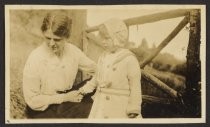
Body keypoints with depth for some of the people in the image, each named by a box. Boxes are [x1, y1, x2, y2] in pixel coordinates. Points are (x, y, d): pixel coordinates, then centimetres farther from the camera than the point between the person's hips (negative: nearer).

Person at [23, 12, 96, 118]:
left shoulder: (73, 51, -5)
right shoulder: (35, 59, -19)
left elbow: (94, 68, 12)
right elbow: (32, 100, -15)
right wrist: (65, 98, -15)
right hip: (43, 109, -6)